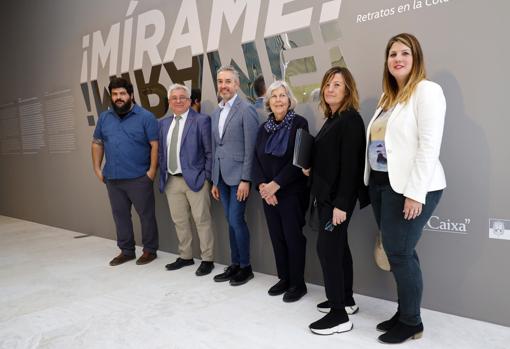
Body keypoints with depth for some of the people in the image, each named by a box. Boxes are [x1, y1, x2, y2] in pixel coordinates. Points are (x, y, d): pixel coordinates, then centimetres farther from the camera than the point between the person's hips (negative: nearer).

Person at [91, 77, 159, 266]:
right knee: (120, 215, 13)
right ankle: (126, 250, 27)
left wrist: (152, 170, -14)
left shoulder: (145, 117, -6)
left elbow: (155, 145, -9)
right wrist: (97, 168, 9)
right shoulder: (104, 117, 10)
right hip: (113, 178, 5)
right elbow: (97, 143, 16)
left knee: (146, 214, 4)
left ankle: (149, 250, 19)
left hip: (139, 178, -5)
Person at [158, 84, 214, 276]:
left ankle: (207, 259, 13)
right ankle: (185, 256, 29)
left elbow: (209, 152, -7)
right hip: (171, 180, 6)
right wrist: (163, 175, 10)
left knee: (202, 221, 1)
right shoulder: (163, 123, 13)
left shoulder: (201, 120, -5)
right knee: (179, 221, 14)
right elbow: (161, 152, 16)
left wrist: (207, 176, -10)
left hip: (195, 179, -6)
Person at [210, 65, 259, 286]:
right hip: (221, 176, 7)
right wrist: (214, 180, 13)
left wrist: (245, 180, -17)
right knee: (231, 221, 12)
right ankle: (235, 265, 23)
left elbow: (251, 148, -13)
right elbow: (215, 148, 15)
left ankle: (246, 267, 12)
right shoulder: (215, 113, 15)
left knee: (236, 220, -5)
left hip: (238, 175, -7)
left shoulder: (246, 110, -8)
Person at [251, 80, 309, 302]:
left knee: (293, 237, 0)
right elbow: (256, 160, 7)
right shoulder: (264, 128, 11)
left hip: (291, 192, -5)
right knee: (276, 237, 10)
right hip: (268, 193, 5)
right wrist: (262, 186, -8)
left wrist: (275, 185, -17)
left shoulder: (299, 123, -6)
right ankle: (284, 279, 25)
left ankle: (298, 283, 15)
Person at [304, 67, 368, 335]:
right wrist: (310, 170, 2)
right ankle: (346, 301, 26)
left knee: (327, 247, -9)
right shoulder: (331, 120, 14)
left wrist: (341, 203, -23)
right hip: (326, 194, 9)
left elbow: (350, 164, -20)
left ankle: (340, 314, 0)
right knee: (338, 246, 14)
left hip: (338, 196, -9)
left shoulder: (350, 119, -13)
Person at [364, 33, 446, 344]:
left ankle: (412, 322, 16)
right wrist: (374, 182, 9)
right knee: (399, 252, 13)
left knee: (400, 253, -2)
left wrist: (415, 193, -20)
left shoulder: (427, 90, -7)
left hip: (409, 187, -7)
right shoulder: (388, 96, 17)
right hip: (382, 184, 7)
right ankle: (404, 313, 26)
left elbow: (429, 145, -16)